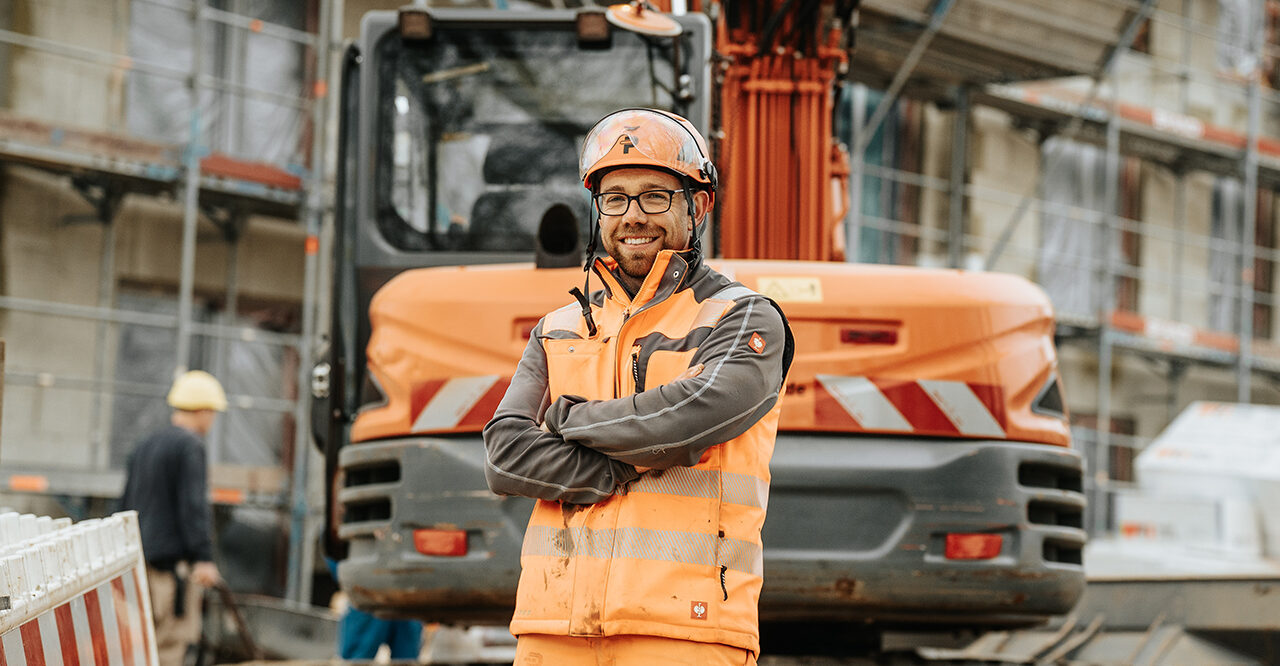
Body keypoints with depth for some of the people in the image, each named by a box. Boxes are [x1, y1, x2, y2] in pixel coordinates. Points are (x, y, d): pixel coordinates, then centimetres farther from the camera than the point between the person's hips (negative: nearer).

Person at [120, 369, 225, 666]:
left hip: (140, 558, 9)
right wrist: (203, 557, -20)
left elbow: (126, 505, 23)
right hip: (173, 561, -9)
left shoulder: (144, 445, 18)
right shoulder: (190, 445, -9)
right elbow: (194, 505, -17)